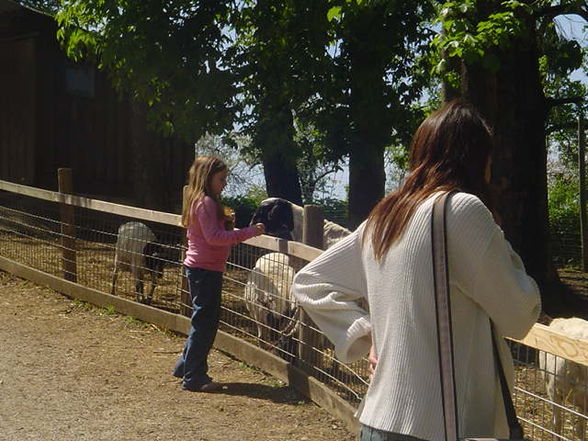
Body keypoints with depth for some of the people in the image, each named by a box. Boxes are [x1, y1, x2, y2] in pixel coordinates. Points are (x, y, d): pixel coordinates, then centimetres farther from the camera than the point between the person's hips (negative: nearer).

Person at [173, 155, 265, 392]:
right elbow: (214, 237, -25)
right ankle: (194, 377, 4)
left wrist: (225, 221, 6)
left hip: (198, 268, 10)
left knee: (203, 321, 20)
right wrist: (249, 232, -25)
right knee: (205, 322, -3)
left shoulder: (198, 201, 16)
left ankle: (185, 367, 30)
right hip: (206, 269, -10)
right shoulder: (206, 202, -16)